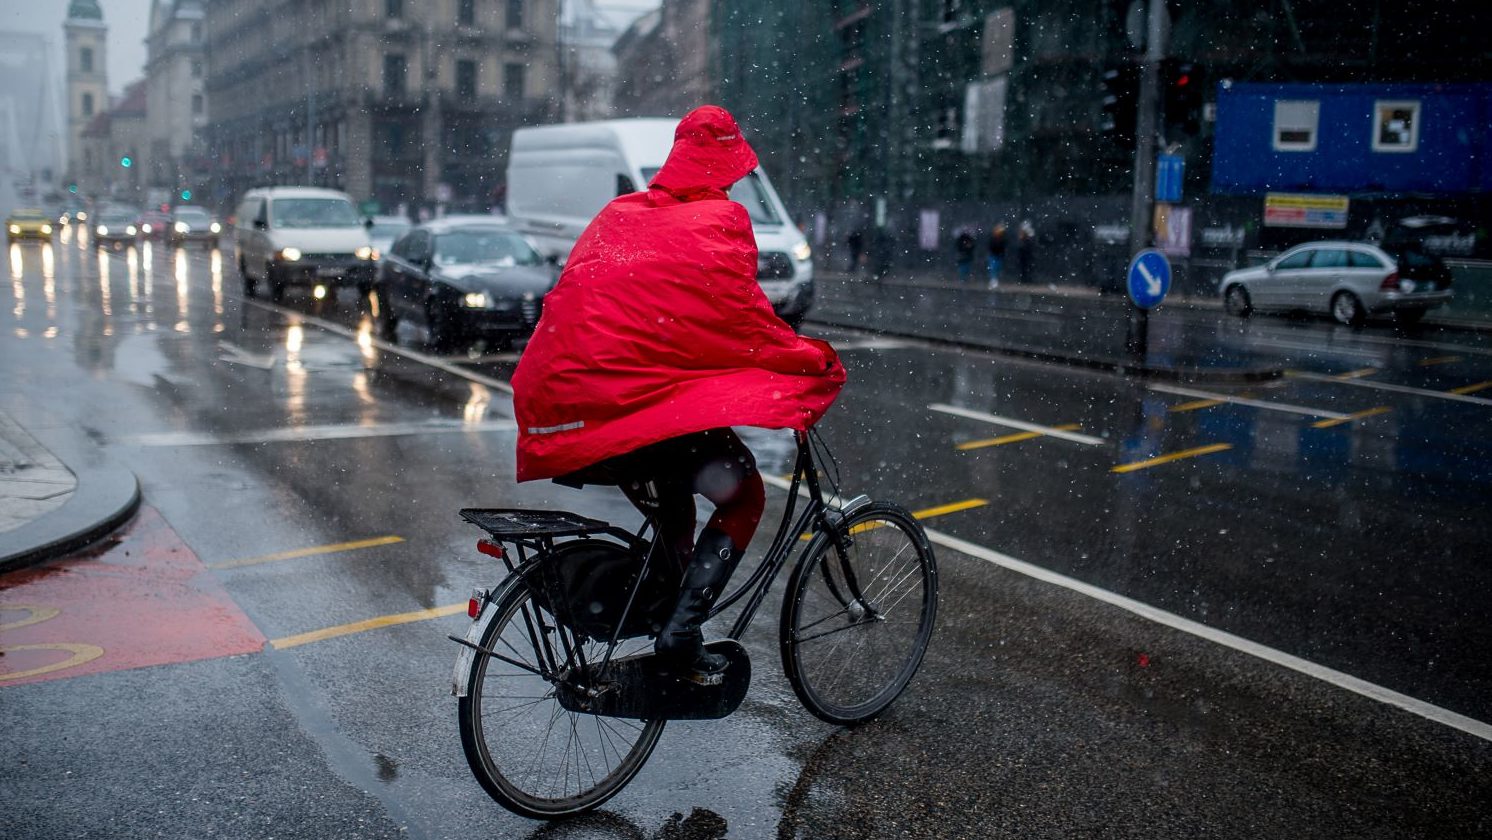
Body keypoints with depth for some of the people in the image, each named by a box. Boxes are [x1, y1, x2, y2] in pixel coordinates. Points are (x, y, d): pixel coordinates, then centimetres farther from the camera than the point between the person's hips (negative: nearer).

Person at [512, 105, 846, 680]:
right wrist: (819, 362, 12)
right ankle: (681, 633, -2)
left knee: (669, 501, 31)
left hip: (557, 406, 8)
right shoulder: (719, 221, 0)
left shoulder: (616, 215, 20)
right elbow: (744, 321, -2)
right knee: (743, 497, 10)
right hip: (634, 403, -7)